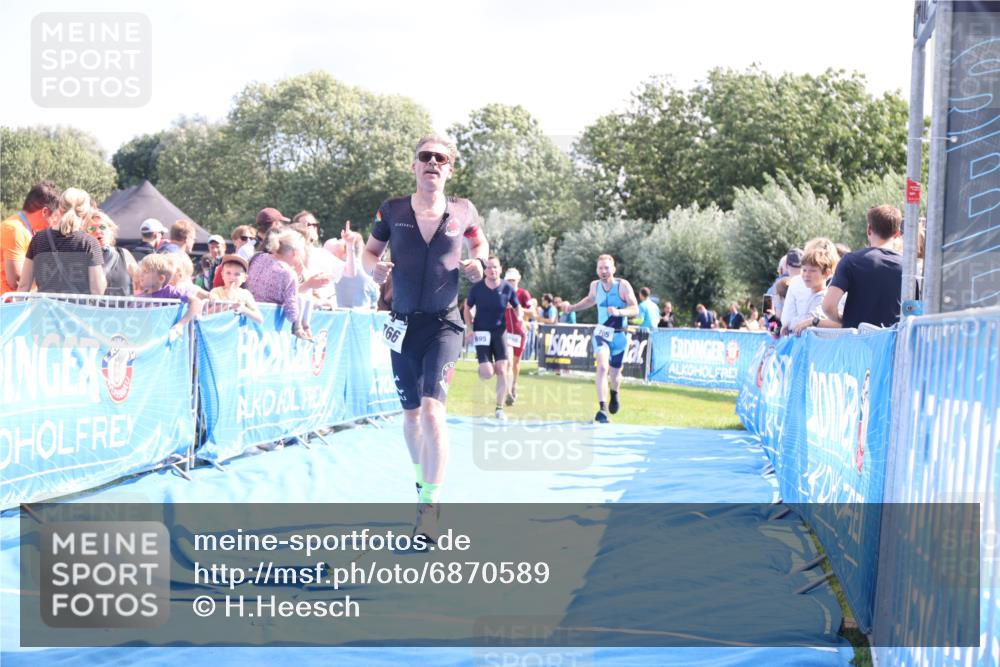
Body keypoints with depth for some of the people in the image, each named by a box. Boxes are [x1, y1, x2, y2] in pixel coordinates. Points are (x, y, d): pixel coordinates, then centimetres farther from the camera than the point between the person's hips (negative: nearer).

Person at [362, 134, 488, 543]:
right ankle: (422, 477, 41)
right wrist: (375, 267, -11)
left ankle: (430, 504, -17)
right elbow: (370, 250, 12)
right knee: (411, 412, 14)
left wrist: (477, 263, -5)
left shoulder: (462, 212, 0)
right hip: (403, 323, 3)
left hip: (444, 324, -2)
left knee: (432, 407, -20)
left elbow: (480, 243, 18)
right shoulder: (392, 211, 0)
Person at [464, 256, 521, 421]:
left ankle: (499, 408, 3)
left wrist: (519, 318, -12)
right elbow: (467, 308, 5)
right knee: (487, 373, -12)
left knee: (501, 371, -8)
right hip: (481, 332, -1)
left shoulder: (507, 287, -5)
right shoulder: (477, 288, -7)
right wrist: (470, 329, -5)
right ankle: (481, 369, 27)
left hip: (500, 332, 1)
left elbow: (517, 308, 9)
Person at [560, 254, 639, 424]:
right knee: (602, 367, -23)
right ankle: (602, 409, -29)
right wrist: (572, 307, 11)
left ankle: (614, 394, 50)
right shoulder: (595, 285, -1)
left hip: (619, 335, -1)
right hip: (601, 333, 1)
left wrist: (619, 312, -37)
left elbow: (635, 309, -19)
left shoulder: (623, 285, -13)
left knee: (615, 372, 14)